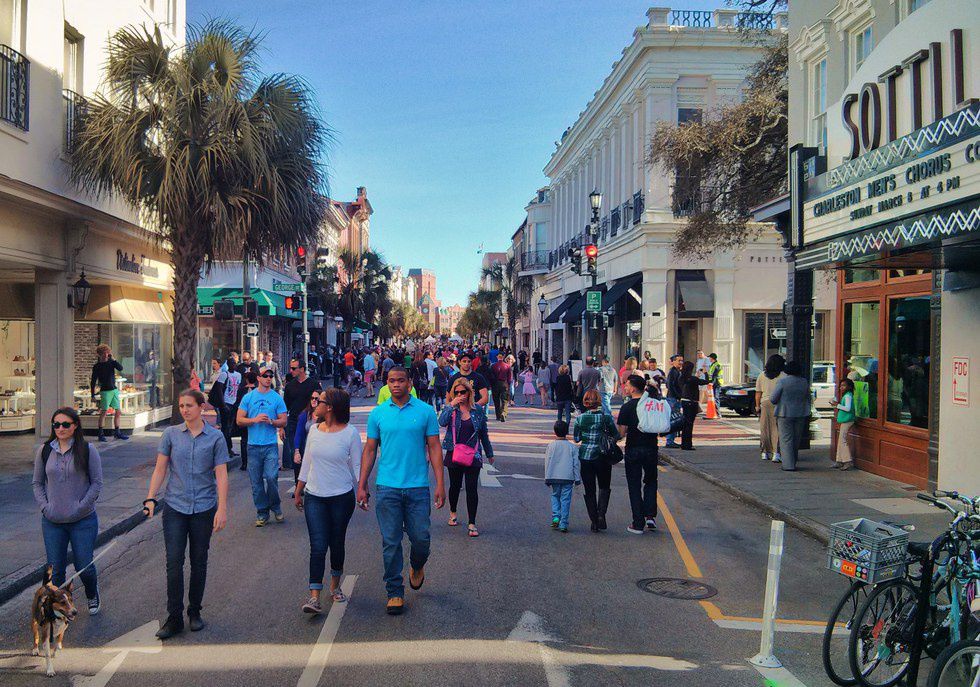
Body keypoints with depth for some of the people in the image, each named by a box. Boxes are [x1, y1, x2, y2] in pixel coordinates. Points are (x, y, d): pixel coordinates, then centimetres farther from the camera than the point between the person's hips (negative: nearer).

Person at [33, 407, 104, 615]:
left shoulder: (87, 450, -4)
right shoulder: (44, 450, 4)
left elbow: (97, 482, -2)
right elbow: (37, 483, 10)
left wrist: (82, 506, -11)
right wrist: (44, 507, -4)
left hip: (83, 520, -2)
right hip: (52, 522, 2)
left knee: (84, 567, 3)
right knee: (55, 569, 5)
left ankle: (93, 596, 33)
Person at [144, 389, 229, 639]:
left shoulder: (215, 437, -2)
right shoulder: (171, 434, 2)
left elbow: (221, 475, -4)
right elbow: (160, 470, 6)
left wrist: (222, 509, -9)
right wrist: (150, 499, -4)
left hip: (204, 508, -1)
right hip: (175, 506, 1)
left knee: (199, 562, 9)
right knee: (174, 562, -4)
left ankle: (195, 612, 24)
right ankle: (174, 618, 4)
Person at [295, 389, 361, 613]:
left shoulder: (350, 432, -7)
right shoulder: (315, 430, 5)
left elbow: (357, 466, -2)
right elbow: (307, 462, 13)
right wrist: (298, 492, 16)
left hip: (342, 497, -2)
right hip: (314, 497, 2)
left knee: (337, 544, 11)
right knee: (318, 546, -6)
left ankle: (335, 586, 31)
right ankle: (314, 596, -5)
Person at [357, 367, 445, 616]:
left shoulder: (425, 411, 2)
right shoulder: (378, 413, 5)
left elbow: (434, 448, 2)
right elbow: (370, 450, 9)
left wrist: (440, 483, -4)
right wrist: (361, 486, 5)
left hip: (418, 486, 0)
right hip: (387, 487, 1)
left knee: (421, 538, 4)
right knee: (391, 542, 3)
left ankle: (417, 567, 37)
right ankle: (395, 593, 14)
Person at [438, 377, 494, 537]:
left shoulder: (478, 410, 2)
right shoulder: (450, 408, -1)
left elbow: (483, 434, 10)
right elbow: (442, 422, -22)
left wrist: (489, 454, 14)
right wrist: (452, 405, -24)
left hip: (473, 455, 0)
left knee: (472, 488, -5)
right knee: (455, 485, 15)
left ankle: (472, 523, 1)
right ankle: (452, 513, 39)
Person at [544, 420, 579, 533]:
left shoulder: (551, 446, -2)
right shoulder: (572, 447, 0)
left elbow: (547, 463, 1)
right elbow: (576, 464, 2)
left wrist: (547, 478, 7)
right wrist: (577, 478, 10)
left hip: (554, 477, 0)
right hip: (568, 477, 0)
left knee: (555, 496, 18)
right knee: (565, 500, 3)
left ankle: (555, 517, -1)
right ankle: (563, 524, 0)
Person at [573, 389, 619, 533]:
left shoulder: (580, 418, -5)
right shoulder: (606, 418, -7)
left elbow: (576, 439, 1)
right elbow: (617, 436, 1)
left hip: (585, 457, 1)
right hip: (602, 456, -1)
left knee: (589, 490, 9)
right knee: (604, 487, 16)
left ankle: (594, 521, 7)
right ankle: (601, 514, -4)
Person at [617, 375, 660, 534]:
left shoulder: (627, 407, -11)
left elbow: (622, 433, -13)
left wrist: (616, 423, 5)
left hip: (633, 450, -3)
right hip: (651, 448, 3)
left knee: (634, 486, 6)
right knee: (650, 482, 20)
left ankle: (638, 524, 6)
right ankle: (650, 516, 6)